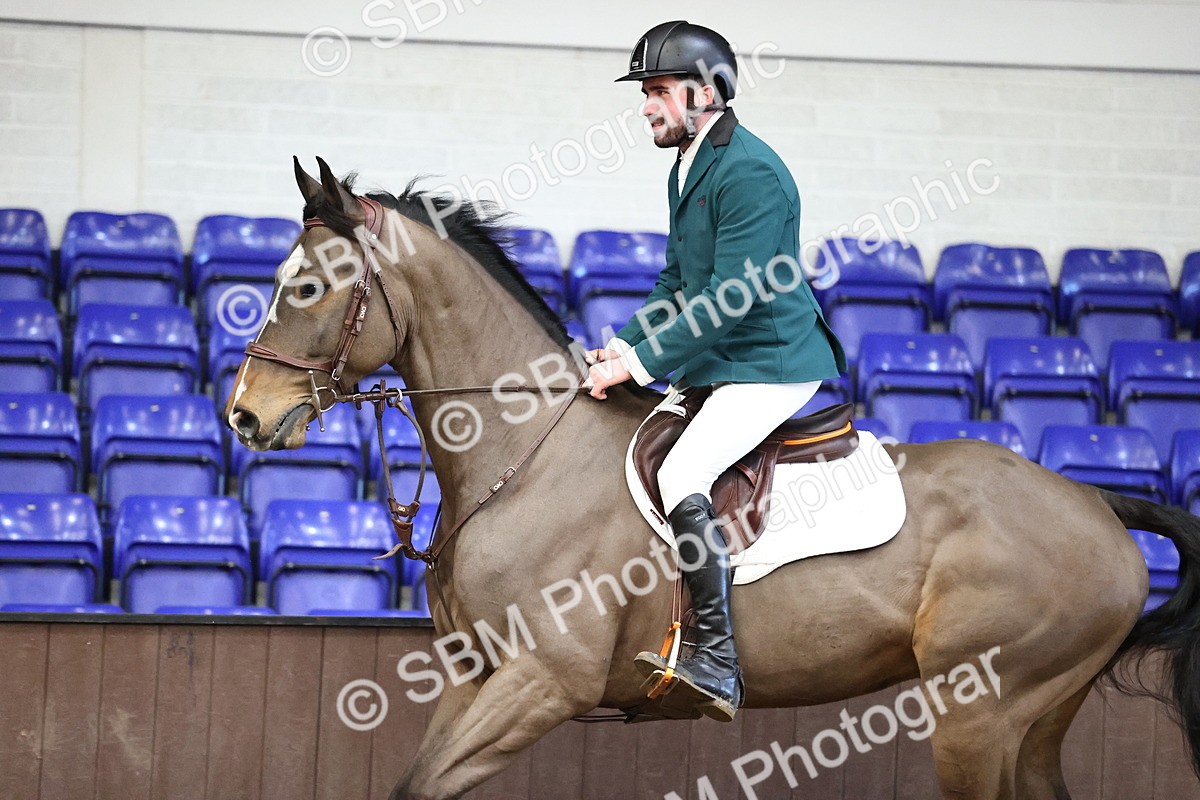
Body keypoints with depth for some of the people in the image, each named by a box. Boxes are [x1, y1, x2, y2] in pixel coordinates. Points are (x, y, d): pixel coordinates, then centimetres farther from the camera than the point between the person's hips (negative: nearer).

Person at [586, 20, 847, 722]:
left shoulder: (751, 172, -18)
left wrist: (641, 363, -23)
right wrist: (626, 347, 4)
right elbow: (677, 287, 21)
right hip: (717, 367, 11)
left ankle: (718, 666, -28)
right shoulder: (687, 170, 14)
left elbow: (730, 300, -23)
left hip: (772, 367, -11)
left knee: (681, 477, -28)